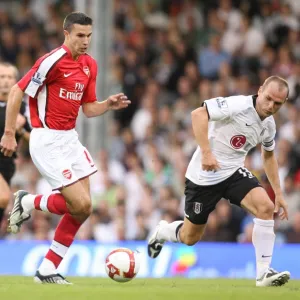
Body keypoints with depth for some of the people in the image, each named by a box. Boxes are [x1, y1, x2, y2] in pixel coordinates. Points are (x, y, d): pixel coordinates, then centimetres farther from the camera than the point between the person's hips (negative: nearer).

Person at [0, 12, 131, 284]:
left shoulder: (90, 65, 9)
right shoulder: (53, 60, -16)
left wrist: (109, 104, -4)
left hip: (70, 139, 8)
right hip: (47, 141, -8)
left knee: (83, 207, 2)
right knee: (81, 204, -15)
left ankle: (48, 270, 10)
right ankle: (28, 202, 10)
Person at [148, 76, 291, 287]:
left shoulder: (269, 125, 2)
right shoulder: (238, 105, -22)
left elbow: (268, 157, 20)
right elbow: (198, 114, -29)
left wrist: (278, 193, 17)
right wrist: (206, 153, -34)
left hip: (234, 172, 5)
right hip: (204, 176, -5)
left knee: (266, 208, -21)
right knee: (190, 237, 7)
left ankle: (263, 273, -16)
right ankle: (162, 232, 43)